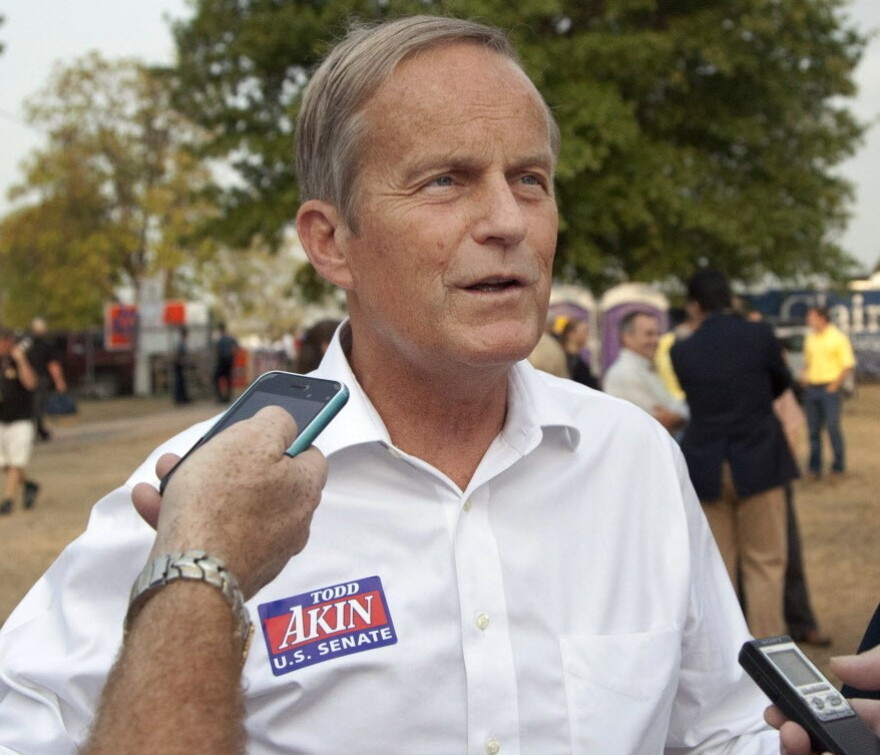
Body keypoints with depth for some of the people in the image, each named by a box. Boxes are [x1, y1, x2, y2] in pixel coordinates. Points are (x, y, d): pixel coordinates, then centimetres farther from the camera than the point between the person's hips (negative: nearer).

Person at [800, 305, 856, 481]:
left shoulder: (838, 338, -6)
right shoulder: (810, 338, 12)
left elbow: (848, 366, -7)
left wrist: (835, 385, -13)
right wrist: (804, 376, 4)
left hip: (830, 388, -5)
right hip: (811, 388, 6)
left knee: (832, 428, -6)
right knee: (814, 429, 7)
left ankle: (838, 467, 5)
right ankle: (814, 468, 14)